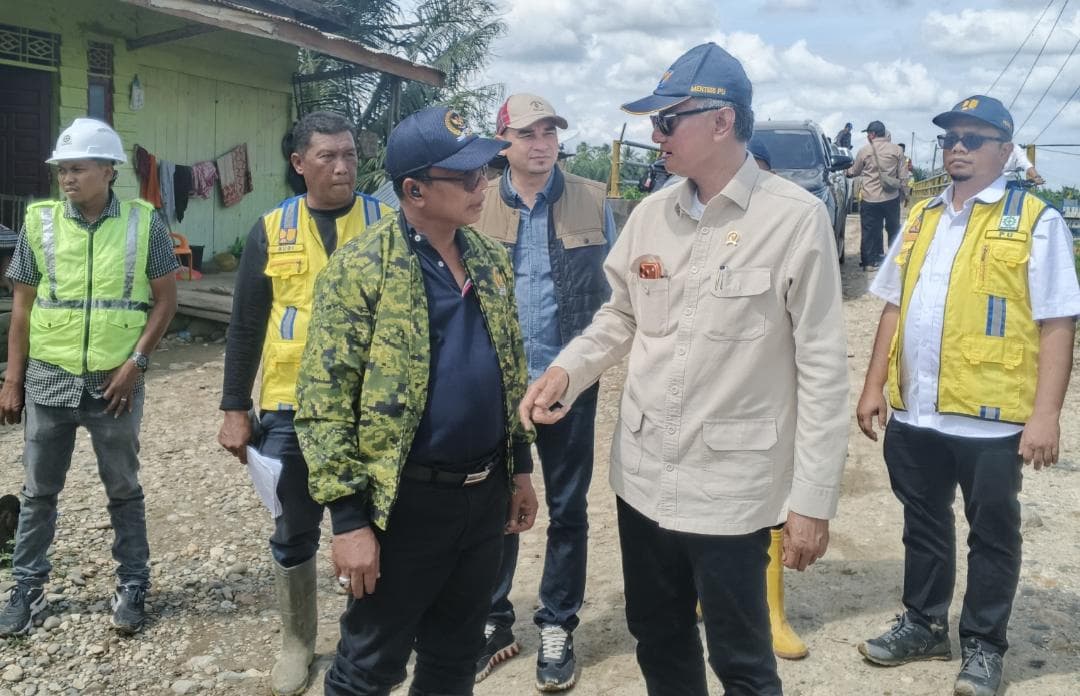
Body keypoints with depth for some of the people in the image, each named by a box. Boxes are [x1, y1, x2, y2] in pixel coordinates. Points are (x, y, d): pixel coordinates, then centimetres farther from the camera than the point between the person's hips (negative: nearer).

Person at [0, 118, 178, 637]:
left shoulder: (144, 223, -5)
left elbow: (165, 299, -2)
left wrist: (135, 362, -11)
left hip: (114, 383, -2)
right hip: (49, 381, 2)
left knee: (124, 490, 10)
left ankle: (133, 586, 24)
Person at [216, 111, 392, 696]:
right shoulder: (271, 230, 3)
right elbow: (245, 325, 5)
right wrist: (235, 408, 2)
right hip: (292, 409, 2)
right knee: (293, 533, 13)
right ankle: (297, 640, 33)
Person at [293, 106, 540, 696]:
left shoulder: (490, 260, 6)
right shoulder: (360, 270, -14)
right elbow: (323, 404, -15)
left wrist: (520, 469, 15)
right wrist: (349, 518, -17)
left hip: (486, 493, 6)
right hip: (406, 501, -6)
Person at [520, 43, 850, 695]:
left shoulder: (797, 218, -12)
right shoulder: (650, 214, 4)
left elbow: (822, 368, -11)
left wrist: (813, 498, -11)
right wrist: (567, 369, -4)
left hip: (732, 485, -5)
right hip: (644, 474, 5)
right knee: (657, 640, 22)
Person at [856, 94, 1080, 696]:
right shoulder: (921, 217, 12)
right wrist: (875, 385, 10)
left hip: (990, 416, -5)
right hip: (914, 410, 5)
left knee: (992, 534, 10)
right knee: (923, 523, 18)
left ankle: (984, 646, 27)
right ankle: (924, 625, 36)